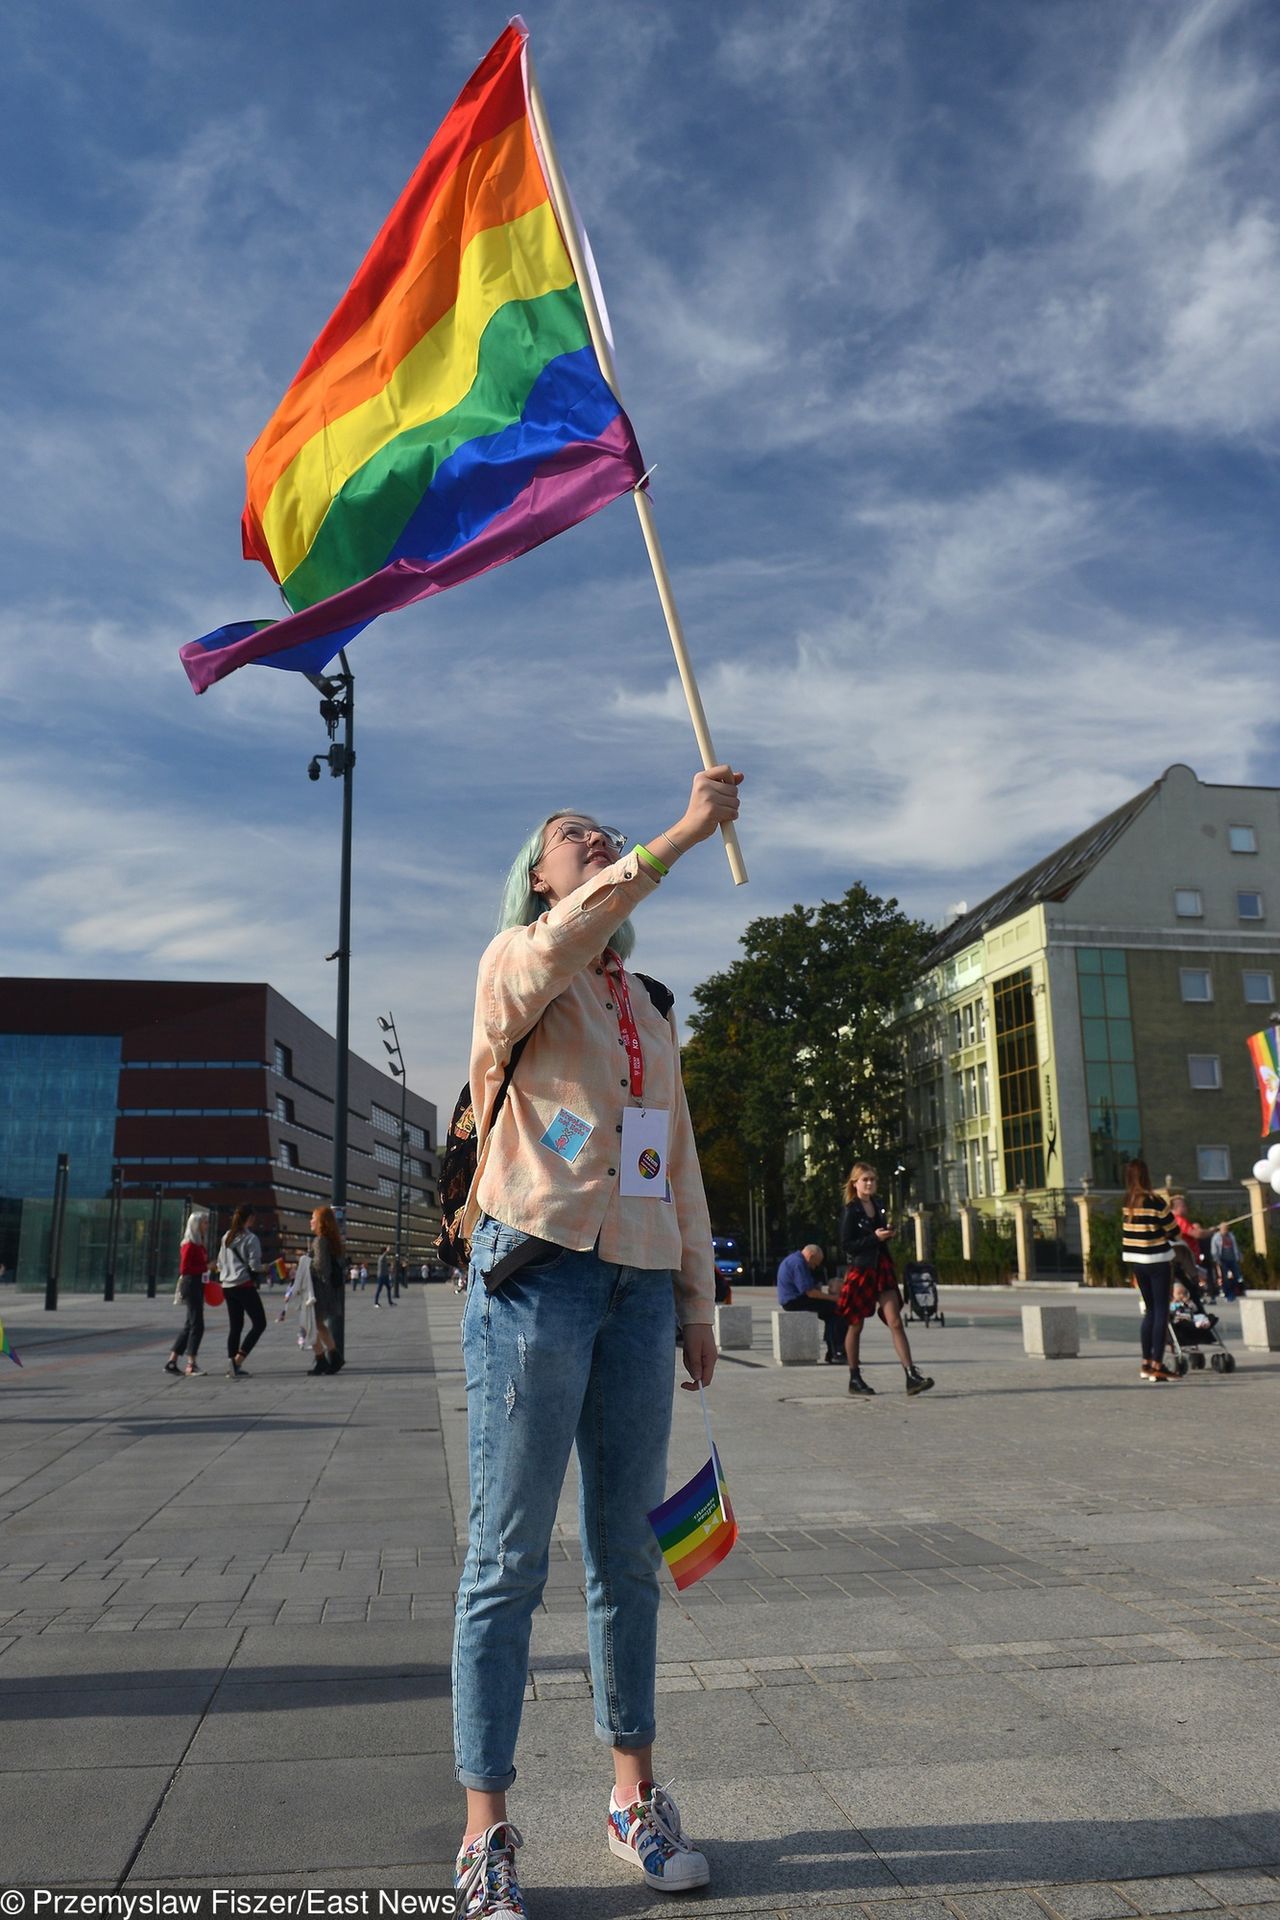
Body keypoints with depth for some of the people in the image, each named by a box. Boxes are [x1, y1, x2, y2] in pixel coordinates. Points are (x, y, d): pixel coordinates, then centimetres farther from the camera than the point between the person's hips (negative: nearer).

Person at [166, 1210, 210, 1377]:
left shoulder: (200, 1244, 15)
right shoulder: (189, 1244, -13)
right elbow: (184, 1269, -18)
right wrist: (207, 1268, -19)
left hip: (198, 1285, 10)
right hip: (191, 1284, -10)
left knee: (191, 1326, 12)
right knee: (197, 1325, -9)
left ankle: (172, 1362, 17)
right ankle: (191, 1365, -5)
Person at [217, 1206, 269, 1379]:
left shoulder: (226, 1237, 11)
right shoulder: (251, 1238, -11)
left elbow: (220, 1264, 15)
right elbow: (254, 1265, -15)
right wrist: (266, 1268, 3)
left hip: (227, 1286, 8)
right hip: (244, 1285, -7)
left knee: (235, 1326, 13)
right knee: (259, 1323, 0)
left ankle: (232, 1365, 10)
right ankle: (237, 1361, -11)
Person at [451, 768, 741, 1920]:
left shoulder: (651, 1013, 21)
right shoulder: (516, 962, 4)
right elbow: (567, 938, -22)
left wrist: (697, 1303, 17)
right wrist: (686, 832, -23)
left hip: (638, 1286, 6)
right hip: (538, 1271, -5)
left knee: (628, 1550, 11)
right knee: (511, 1555, 0)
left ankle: (635, 1797, 26)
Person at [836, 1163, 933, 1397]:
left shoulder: (878, 1204, 10)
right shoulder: (850, 1211, -9)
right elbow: (846, 1244, -14)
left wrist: (888, 1232, 3)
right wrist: (875, 1237, -20)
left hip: (883, 1268, 5)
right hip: (860, 1270, -5)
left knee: (895, 1322, -5)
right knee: (856, 1325, 7)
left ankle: (911, 1375, -11)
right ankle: (854, 1379, 19)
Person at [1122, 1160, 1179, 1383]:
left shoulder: (1125, 1203, 2)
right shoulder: (1154, 1201, -15)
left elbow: (1126, 1230, 8)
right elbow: (1174, 1231, -7)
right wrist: (1174, 1239, 16)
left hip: (1135, 1261, 6)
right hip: (1158, 1261, -6)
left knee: (1150, 1310, 16)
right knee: (1161, 1311, 0)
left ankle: (1146, 1364, 19)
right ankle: (1157, 1366, -2)